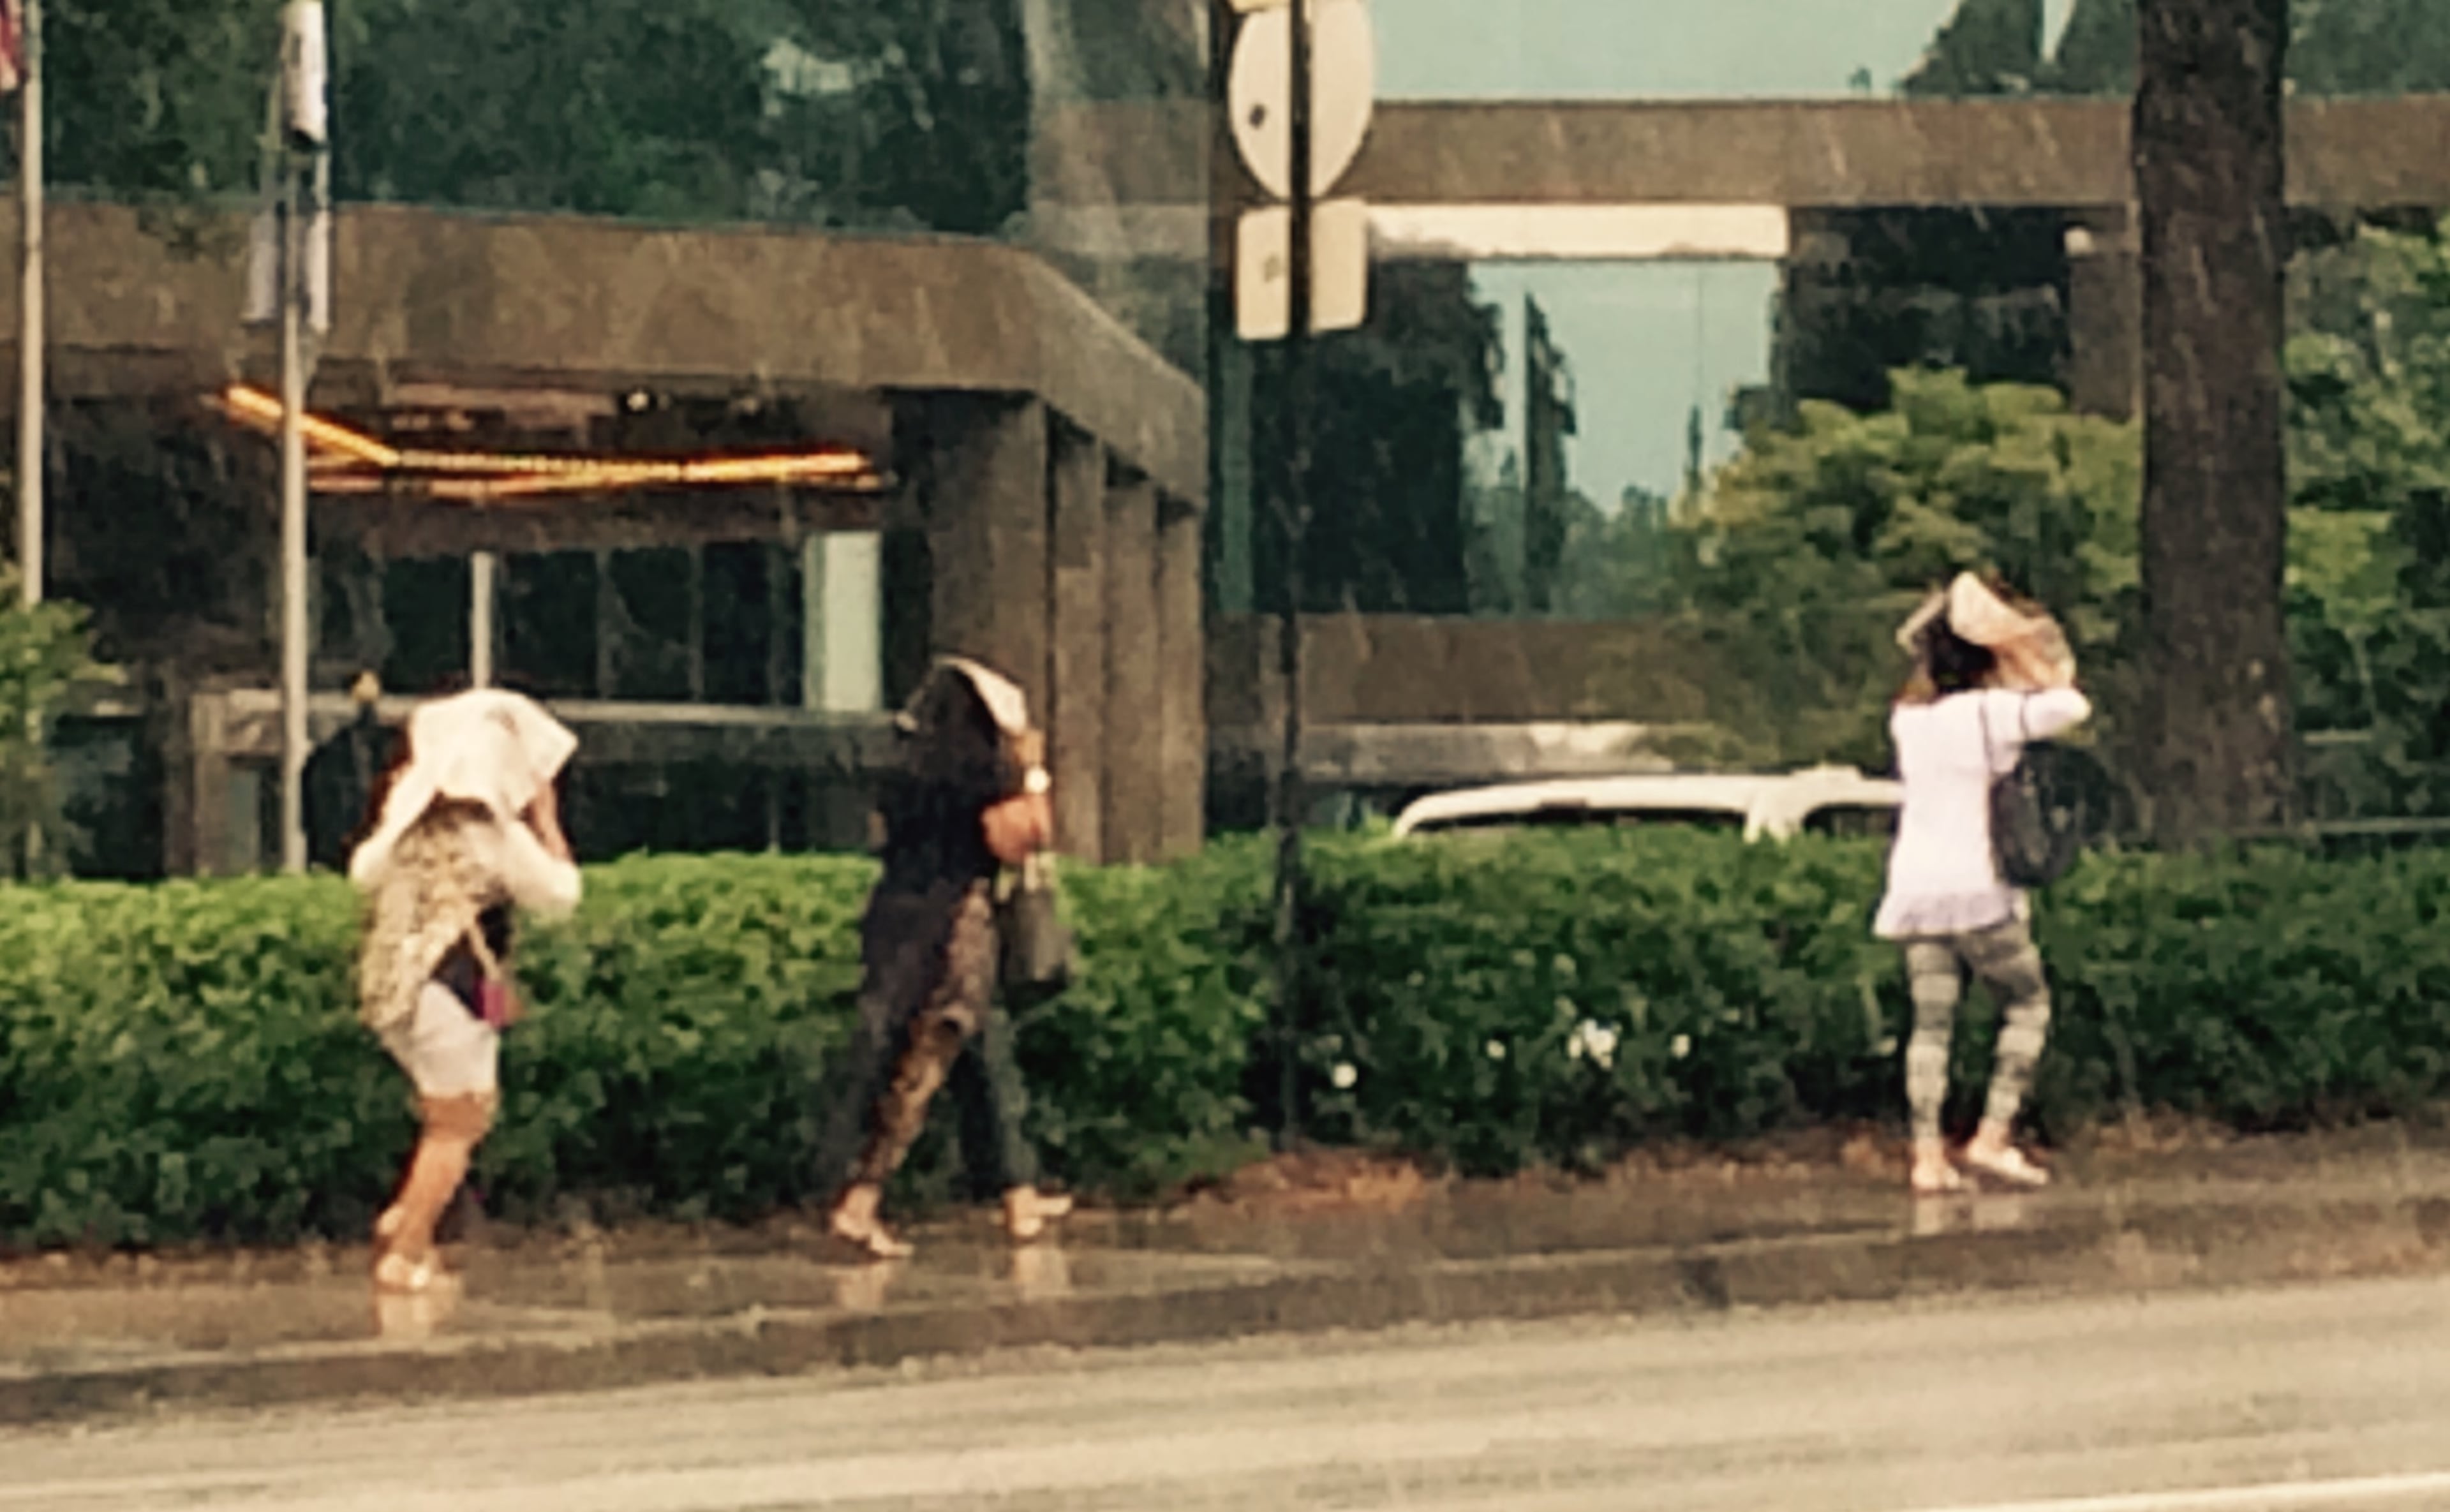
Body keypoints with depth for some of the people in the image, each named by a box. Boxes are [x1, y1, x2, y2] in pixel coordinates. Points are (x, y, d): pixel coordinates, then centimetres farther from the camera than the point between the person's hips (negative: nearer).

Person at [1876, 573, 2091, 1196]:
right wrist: (2041, 688, 8)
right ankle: (1994, 1135, -2)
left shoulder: (1909, 717, 8)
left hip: (1915, 887, 5)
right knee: (2027, 1006, 8)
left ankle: (1928, 1155, -3)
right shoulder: (1990, 712, -9)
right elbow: (2070, 706, -10)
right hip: (1977, 887, -5)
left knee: (1931, 1023, 5)